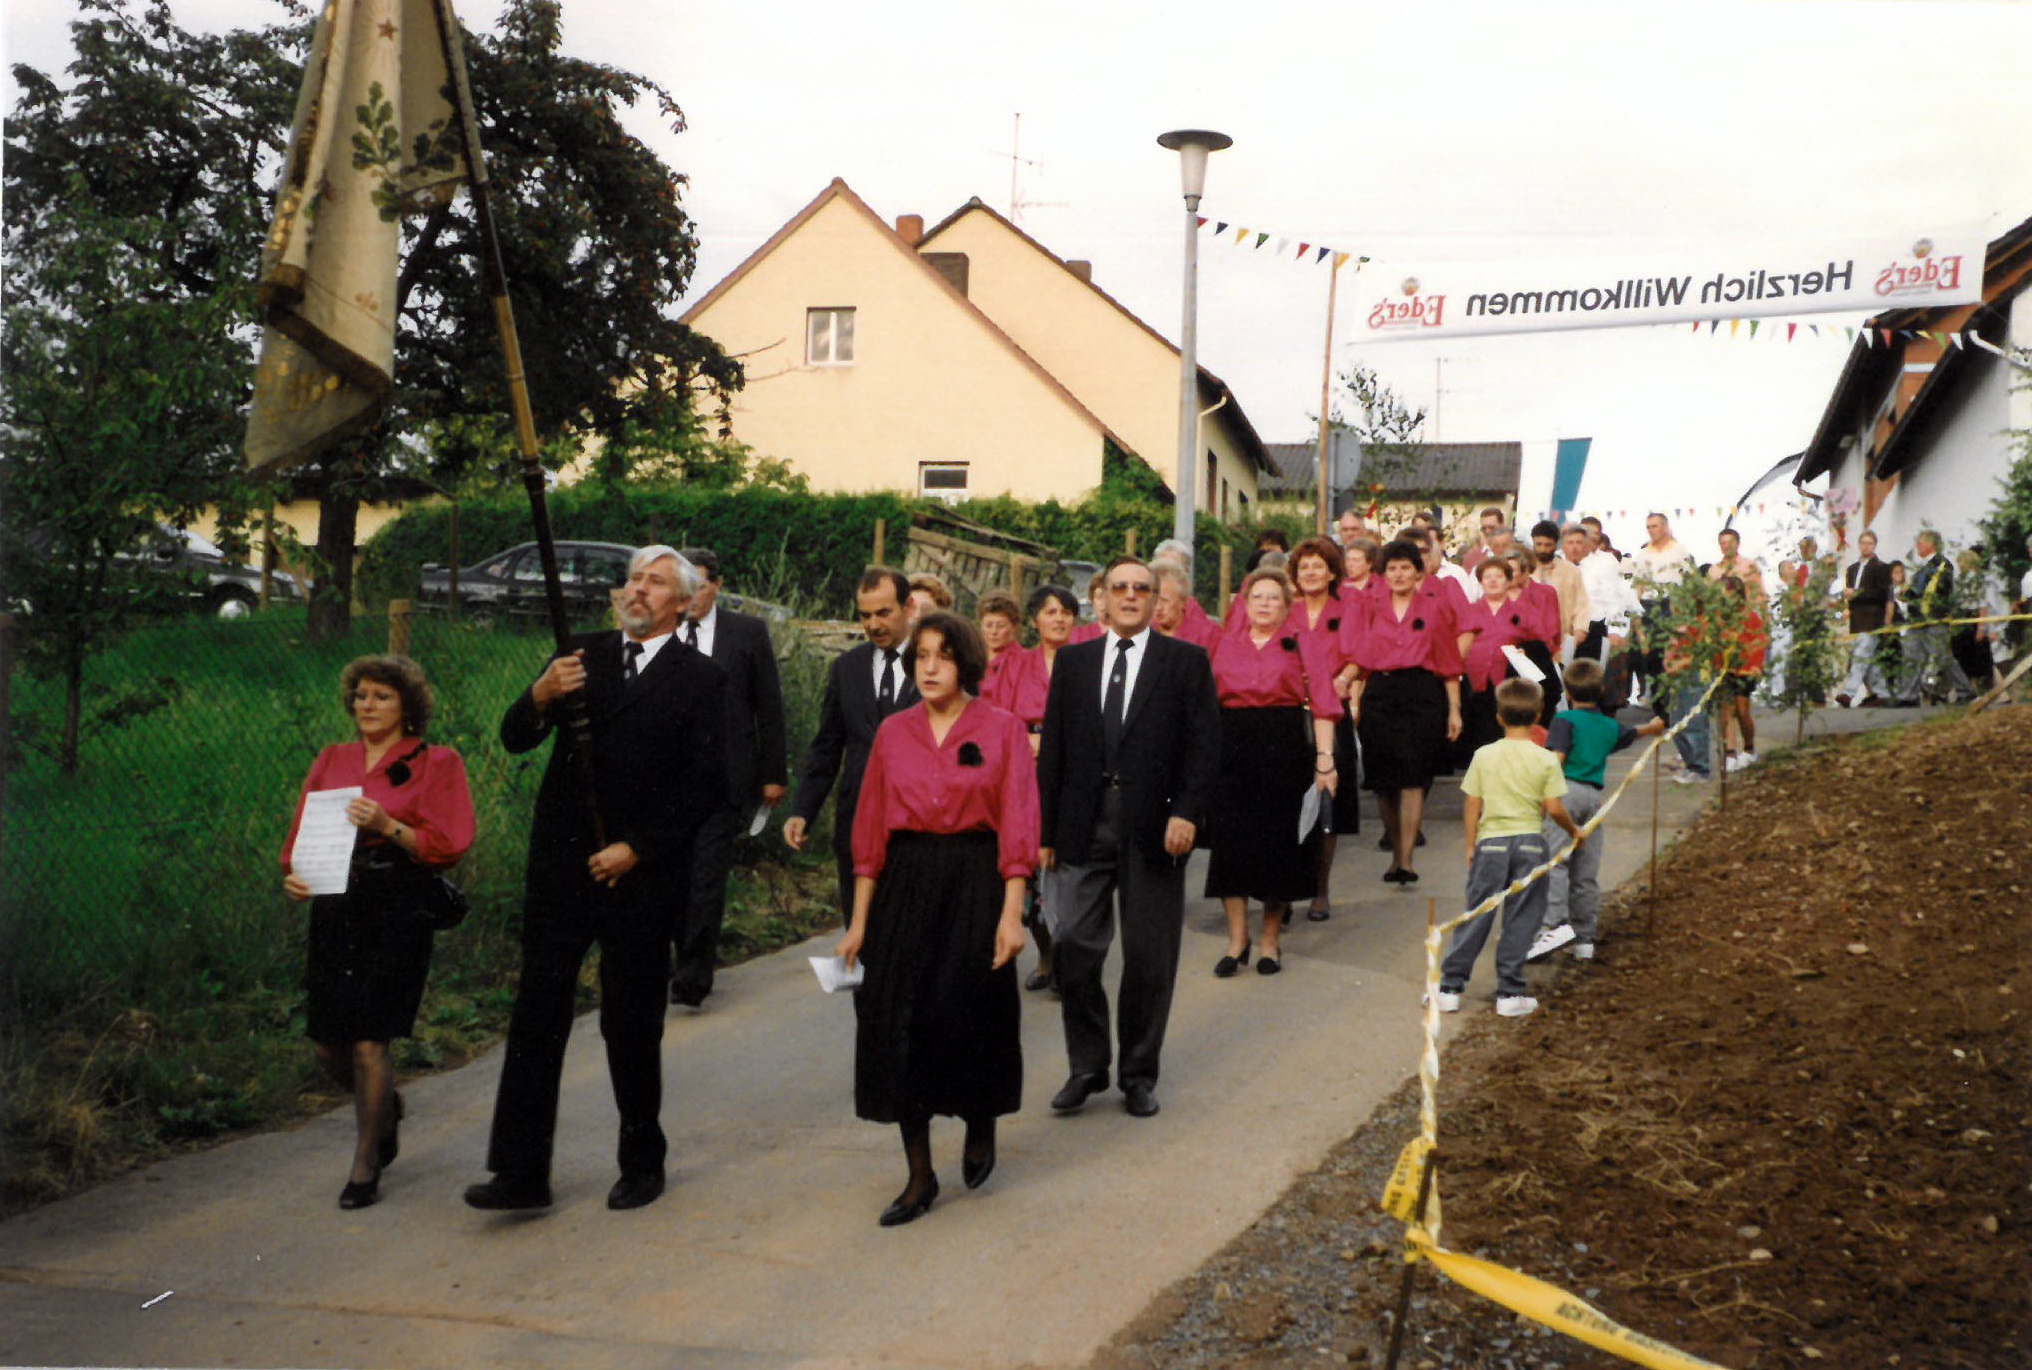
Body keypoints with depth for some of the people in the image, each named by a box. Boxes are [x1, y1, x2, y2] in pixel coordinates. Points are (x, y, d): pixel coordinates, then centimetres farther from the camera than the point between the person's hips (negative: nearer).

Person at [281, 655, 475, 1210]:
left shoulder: (435, 763, 1)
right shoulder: (332, 760, 14)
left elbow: (448, 845, -5)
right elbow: (303, 832, 18)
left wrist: (388, 827, -19)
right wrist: (294, 874, -2)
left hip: (396, 910, -5)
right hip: (333, 908, 5)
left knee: (369, 1043, -7)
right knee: (327, 1044, 5)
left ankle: (366, 1167, 10)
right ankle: (386, 1109, 37)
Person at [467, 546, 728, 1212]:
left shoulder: (700, 678, 0)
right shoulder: (581, 653, 9)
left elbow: (706, 784, -5)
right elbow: (514, 739, 3)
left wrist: (637, 850, -11)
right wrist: (541, 695, -19)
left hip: (641, 875, -3)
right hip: (560, 868, 3)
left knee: (632, 1029, 7)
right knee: (536, 1018, 1)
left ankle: (642, 1164, 23)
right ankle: (521, 1172, 7)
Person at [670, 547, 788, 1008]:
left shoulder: (748, 632, 2)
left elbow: (769, 706, 4)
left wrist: (774, 774, 2)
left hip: (724, 774, -3)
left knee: (708, 872, -9)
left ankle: (695, 973, -4)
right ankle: (689, 954, 26)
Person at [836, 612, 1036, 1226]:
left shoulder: (1002, 729, -2)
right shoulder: (893, 733, 6)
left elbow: (1018, 824, -5)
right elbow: (870, 827, 7)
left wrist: (1011, 914, -12)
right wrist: (859, 919, 4)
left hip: (974, 882, -3)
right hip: (905, 883, 3)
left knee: (971, 1014, 3)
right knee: (899, 1023, 1)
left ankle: (981, 1127, 35)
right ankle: (920, 1176, 13)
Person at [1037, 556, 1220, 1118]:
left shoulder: (1186, 661, 5)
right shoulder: (1074, 661, 12)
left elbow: (1204, 744, -2)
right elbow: (1053, 750, 10)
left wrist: (1186, 812, -14)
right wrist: (1046, 830, 6)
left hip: (1153, 828, -2)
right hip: (1083, 826, 2)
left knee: (1149, 959, 4)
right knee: (1075, 948, 0)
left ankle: (1139, 1074, 19)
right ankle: (1086, 1066, 17)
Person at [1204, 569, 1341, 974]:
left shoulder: (1304, 644, 5)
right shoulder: (1225, 645, 13)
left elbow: (1322, 704, -2)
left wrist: (1324, 758, -12)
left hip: (1285, 749, -2)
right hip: (1232, 748, 2)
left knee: (1278, 844, 1)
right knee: (1230, 843, -2)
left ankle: (1270, 941, 13)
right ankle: (1237, 941, 8)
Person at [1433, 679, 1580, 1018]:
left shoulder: (1484, 755, -1)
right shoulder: (1546, 760, -4)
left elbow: (1472, 805, 1)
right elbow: (1554, 809, -5)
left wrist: (1471, 844, 11)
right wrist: (1574, 830, 14)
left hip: (1490, 841, 1)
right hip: (1530, 843, -1)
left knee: (1476, 916, 8)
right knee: (1521, 920, 7)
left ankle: (1450, 987, 10)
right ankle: (1509, 993, 10)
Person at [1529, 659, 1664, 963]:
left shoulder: (1565, 719, 0)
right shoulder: (1610, 727, 19)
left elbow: (1556, 758, -16)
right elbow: (1633, 733, 42)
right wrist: (1653, 727, 64)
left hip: (1567, 791, -6)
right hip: (1594, 796, 6)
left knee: (1554, 861, -14)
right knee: (1587, 872, 9)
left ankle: (1556, 923, -31)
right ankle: (1585, 939, 14)